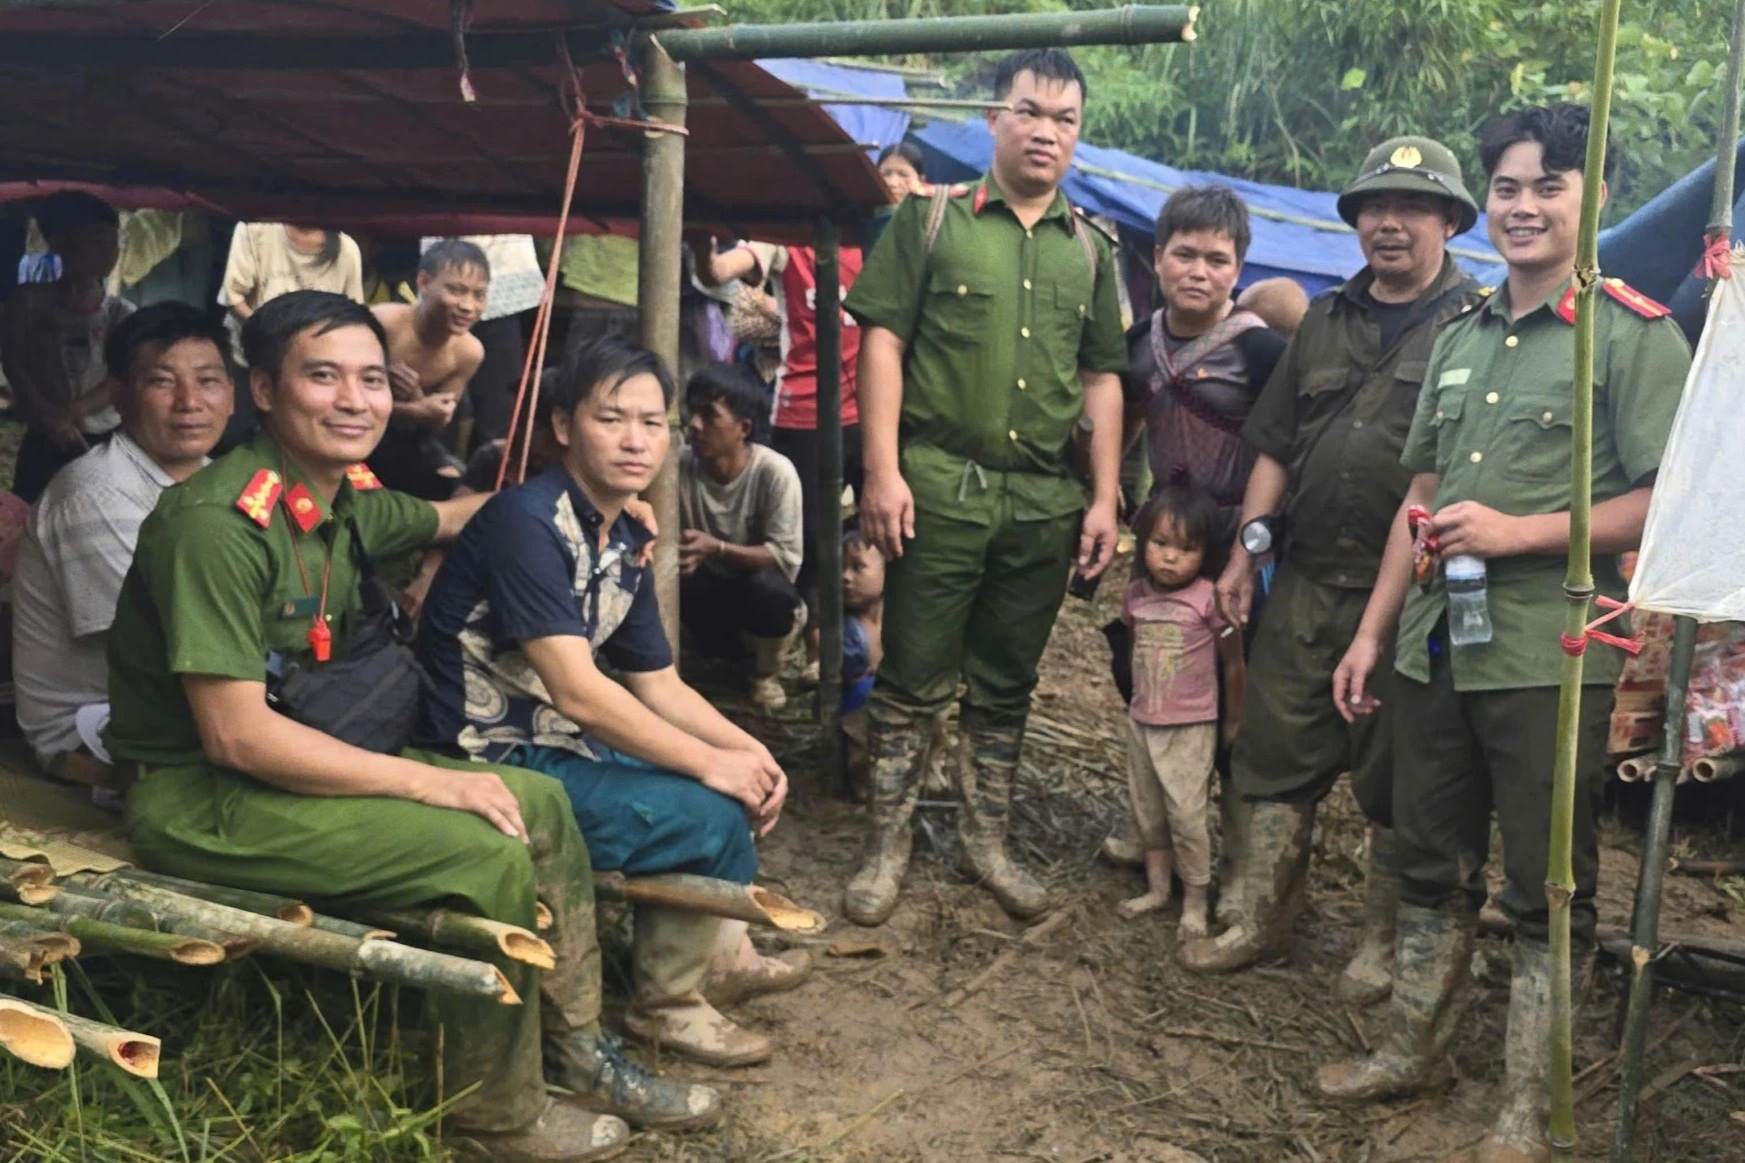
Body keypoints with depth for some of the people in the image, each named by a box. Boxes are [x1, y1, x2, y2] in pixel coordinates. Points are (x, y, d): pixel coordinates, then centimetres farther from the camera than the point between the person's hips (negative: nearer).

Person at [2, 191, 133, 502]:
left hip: (105, 441, 0)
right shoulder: (29, 301, 4)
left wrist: (70, 412, -19)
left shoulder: (122, 314, 3)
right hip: (44, 441, 1)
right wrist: (51, 416, -15)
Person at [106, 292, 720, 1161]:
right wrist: (431, 781, -23)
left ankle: (576, 1050, 15)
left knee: (541, 803, 4)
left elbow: (446, 518, 24)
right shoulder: (221, 521, -25)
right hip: (199, 796, -9)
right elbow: (235, 735, -27)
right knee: (487, 856, -21)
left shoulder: (348, 497, 0)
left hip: (295, 755, 9)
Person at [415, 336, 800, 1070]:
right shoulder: (527, 523, -21)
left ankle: (721, 950, 31)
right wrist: (711, 762, -22)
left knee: (741, 782, 14)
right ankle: (665, 1003, 4)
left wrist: (748, 751, -6)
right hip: (493, 763, -10)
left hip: (558, 743, 10)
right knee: (711, 818, -18)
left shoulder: (627, 544, 7)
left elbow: (659, 686, 11)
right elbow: (577, 692, -27)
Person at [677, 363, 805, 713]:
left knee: (769, 587, -36)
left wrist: (716, 548, -36)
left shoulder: (775, 472, -24)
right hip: (710, 592, 4)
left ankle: (766, 674, -3)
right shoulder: (680, 467, -17)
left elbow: (786, 558, -23)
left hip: (762, 591, -4)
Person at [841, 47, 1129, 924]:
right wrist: (883, 469, -12)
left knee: (1005, 686, 13)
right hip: (939, 489, -3)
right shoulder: (931, 221, 2)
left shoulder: (1089, 251, 14)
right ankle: (887, 848, 15)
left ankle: (985, 841, 26)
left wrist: (1105, 498, 7)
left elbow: (1101, 378, 14)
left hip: (1046, 504, 4)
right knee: (913, 680, 3)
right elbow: (882, 341, -3)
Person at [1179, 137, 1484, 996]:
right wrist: (1247, 548, 11)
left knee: (1395, 778, 6)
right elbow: (1275, 447, 16)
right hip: (1304, 583, 5)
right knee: (1273, 755, 9)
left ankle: (1385, 945, 21)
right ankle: (1255, 918, 22)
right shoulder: (1326, 321, 15)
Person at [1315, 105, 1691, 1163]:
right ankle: (1411, 1050, 33)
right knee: (1434, 867, 17)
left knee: (1548, 891, 4)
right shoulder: (1461, 340, 14)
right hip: (1436, 649, 6)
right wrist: (1374, 631, 13)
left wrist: (1521, 533, -18)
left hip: (1549, 659, -6)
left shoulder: (1634, 334, -5)